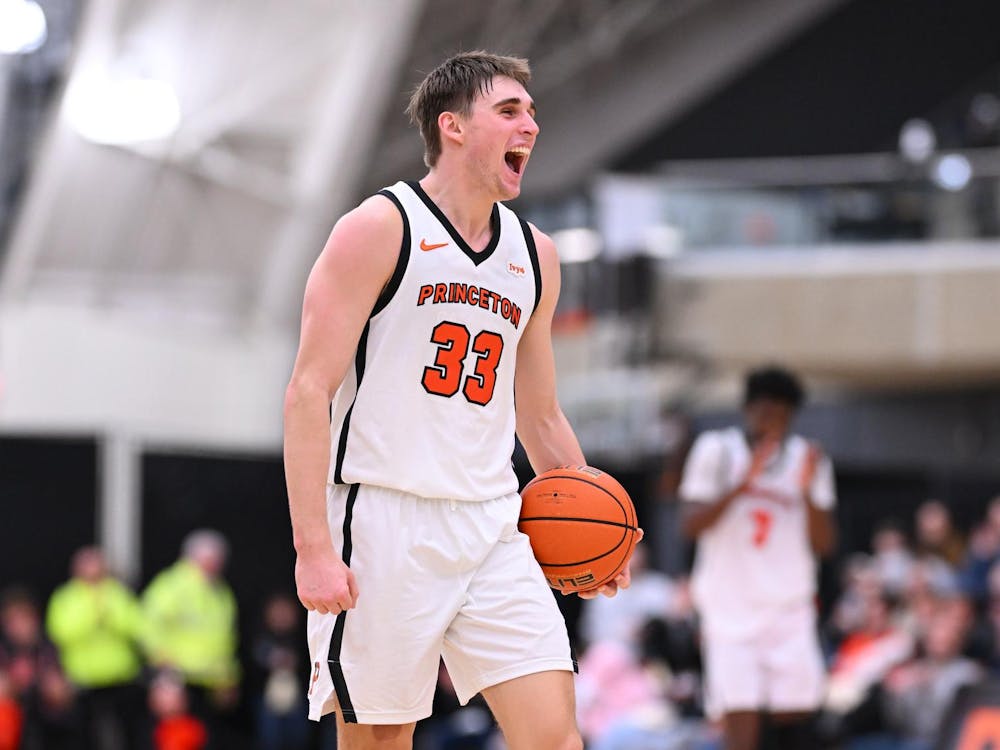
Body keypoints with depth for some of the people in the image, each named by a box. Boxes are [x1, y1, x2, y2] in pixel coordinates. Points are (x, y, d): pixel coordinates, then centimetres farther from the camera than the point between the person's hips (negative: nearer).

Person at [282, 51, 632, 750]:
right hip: (384, 520, -5)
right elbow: (309, 393, -10)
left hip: (493, 528, 5)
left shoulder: (535, 255, 14)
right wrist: (313, 547, -19)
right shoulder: (380, 228, -4)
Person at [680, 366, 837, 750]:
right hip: (731, 613, -3)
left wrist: (808, 492, -14)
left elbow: (824, 544, 3)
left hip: (790, 614, 3)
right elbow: (692, 524, -8)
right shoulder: (716, 450, -1)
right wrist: (743, 484, -19)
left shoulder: (807, 459, 6)